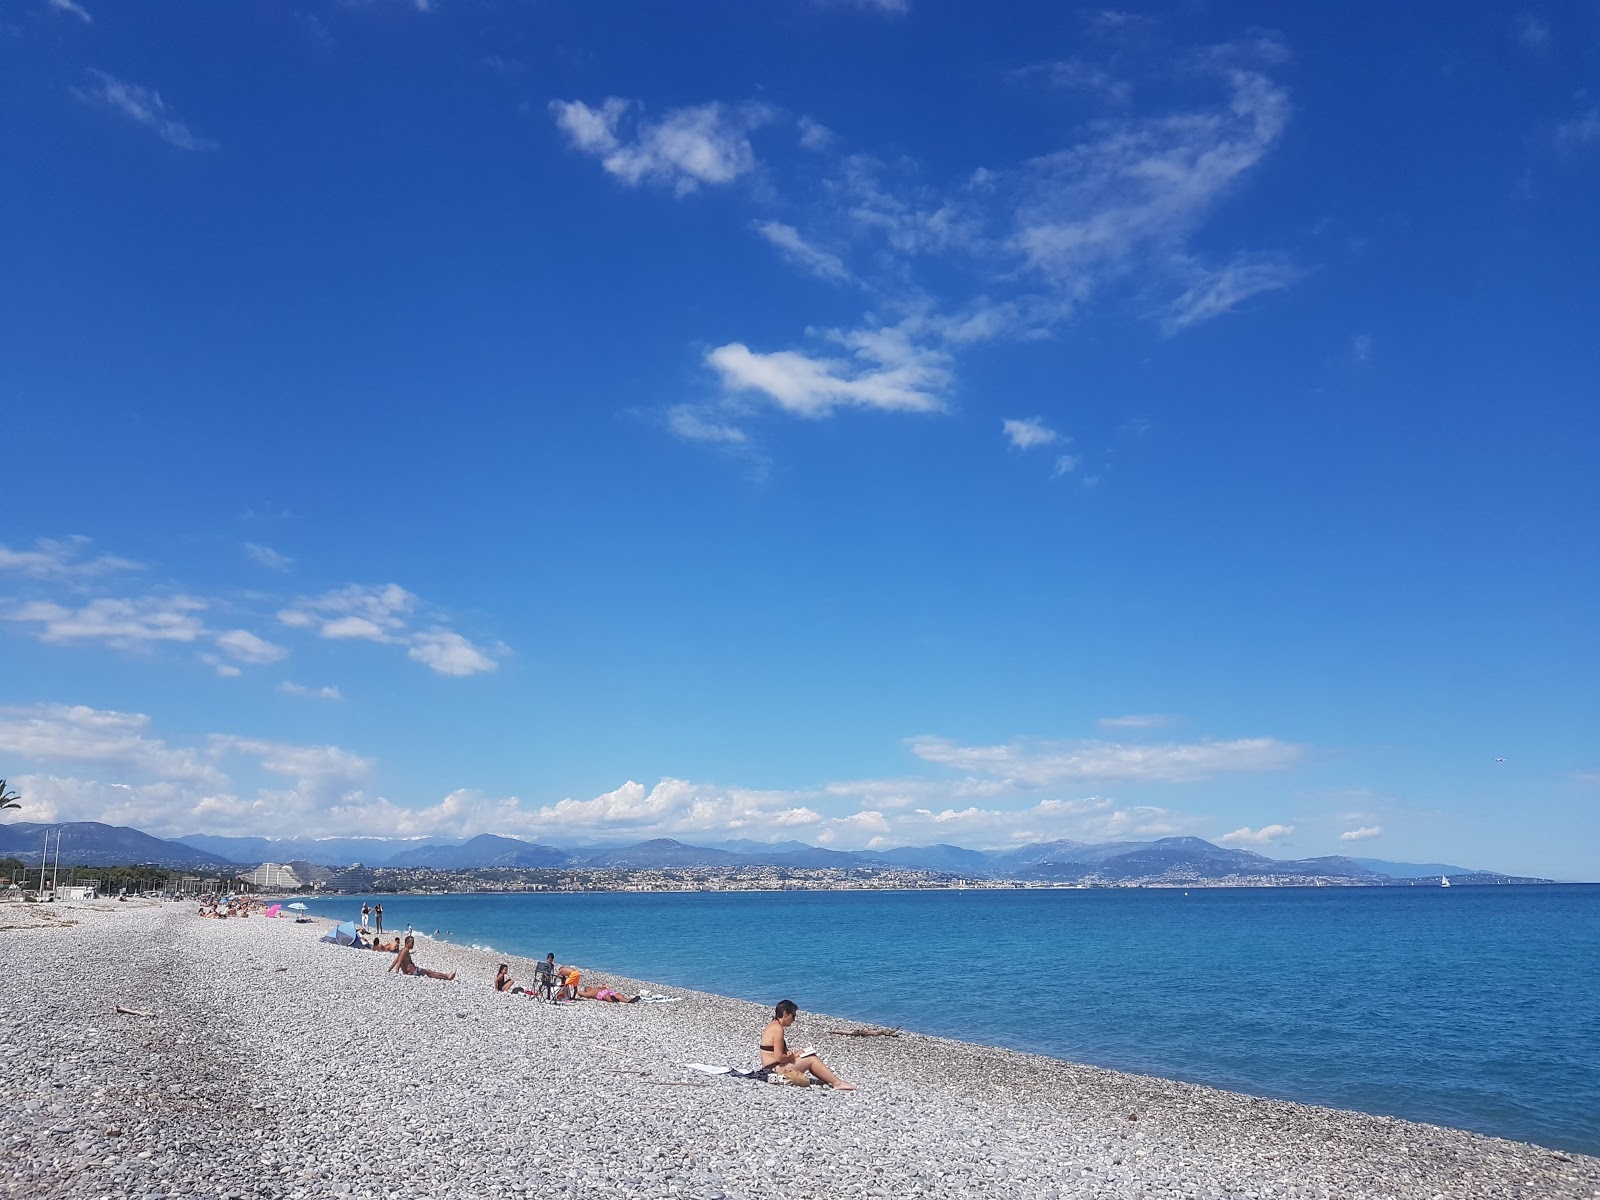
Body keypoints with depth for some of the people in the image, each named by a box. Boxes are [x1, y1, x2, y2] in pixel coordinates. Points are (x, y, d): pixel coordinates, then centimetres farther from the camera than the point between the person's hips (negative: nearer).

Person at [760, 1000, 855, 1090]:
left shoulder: (773, 1025, 13)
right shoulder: (778, 1028, -19)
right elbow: (779, 1057, -24)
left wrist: (788, 1053, -3)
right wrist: (794, 1056, -7)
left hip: (770, 1069, 10)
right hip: (774, 1069, -10)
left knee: (810, 1057, 13)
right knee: (812, 1060, -7)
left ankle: (830, 1080, 10)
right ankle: (837, 1083, -3)